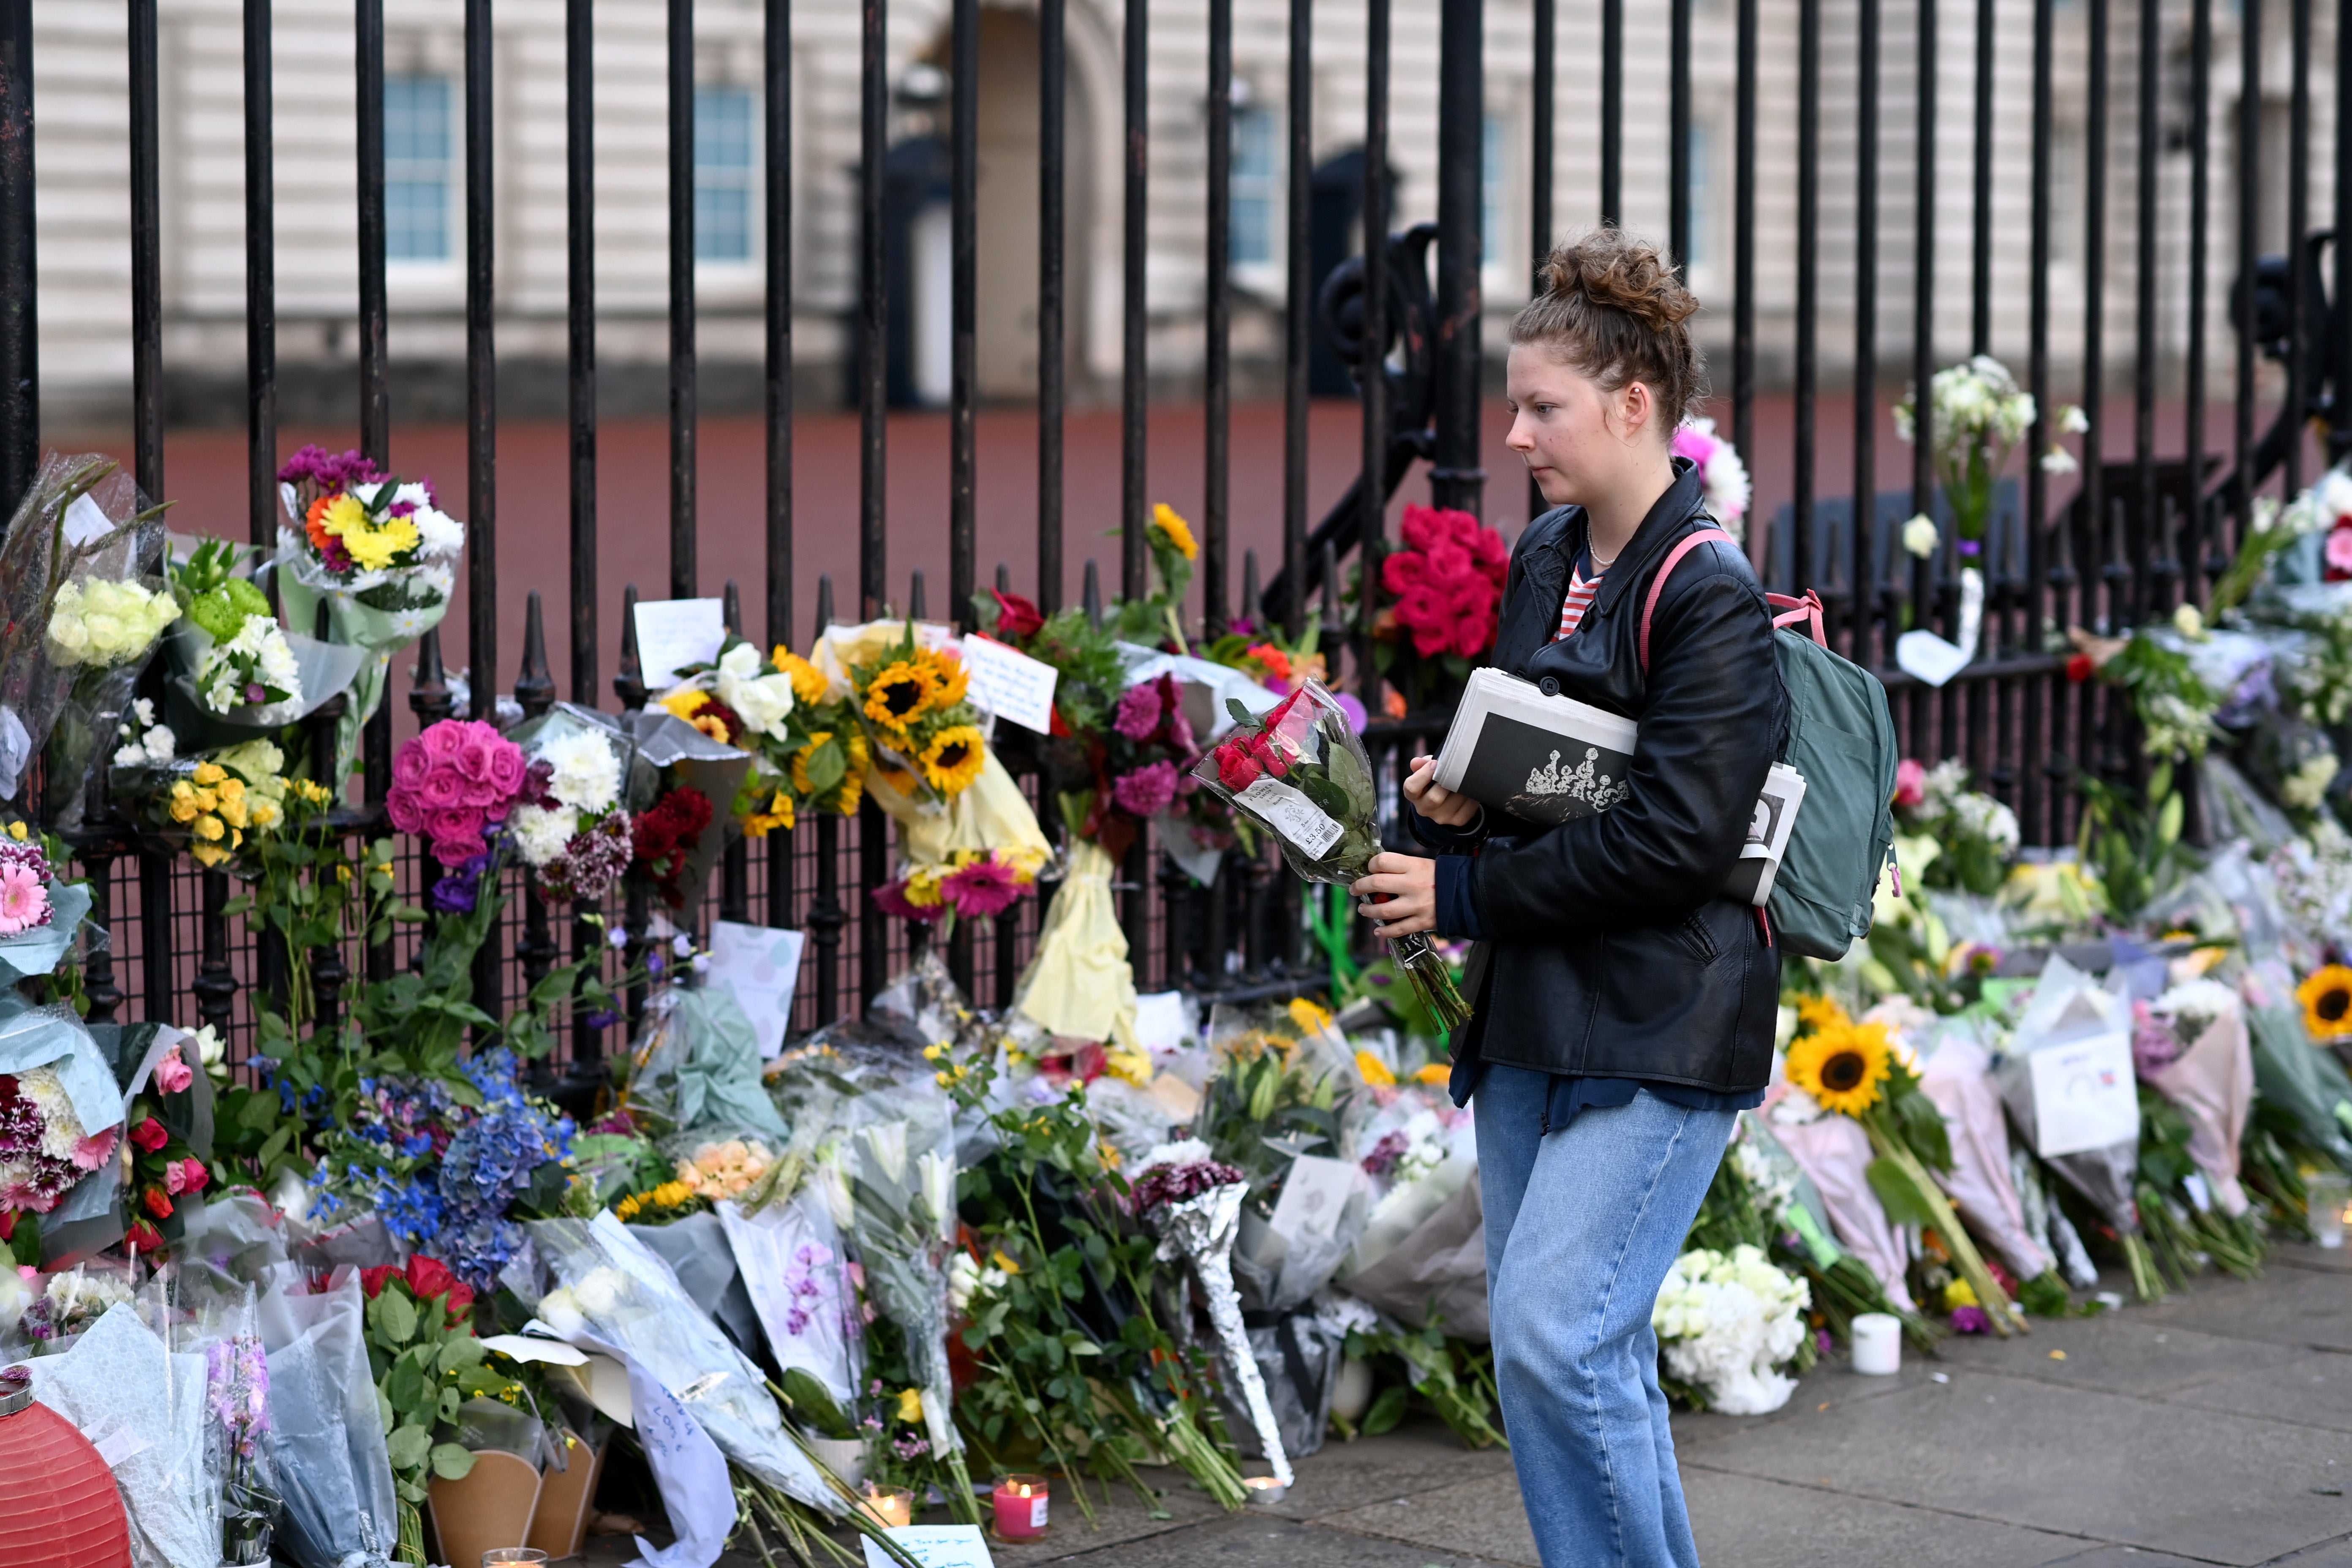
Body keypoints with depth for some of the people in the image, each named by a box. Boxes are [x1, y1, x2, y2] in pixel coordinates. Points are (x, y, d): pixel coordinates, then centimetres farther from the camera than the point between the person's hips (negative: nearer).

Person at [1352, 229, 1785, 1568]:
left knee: (1559, 1335, -16)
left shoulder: (1711, 596, -14)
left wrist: (1467, 893, -15)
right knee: (1566, 1350, 11)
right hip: (1534, 1007, 9)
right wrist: (1458, 795, 0)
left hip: (1662, 1023, -8)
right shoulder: (1546, 558, 11)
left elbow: (1679, 839, -20)